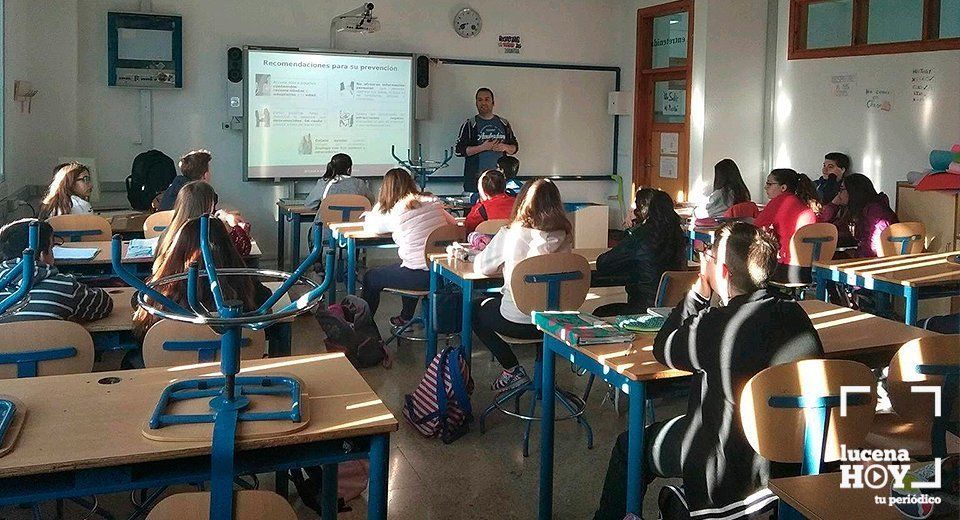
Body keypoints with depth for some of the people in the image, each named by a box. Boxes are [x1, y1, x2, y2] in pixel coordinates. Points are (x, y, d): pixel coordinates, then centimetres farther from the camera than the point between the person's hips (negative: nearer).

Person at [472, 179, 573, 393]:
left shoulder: (510, 235, -16)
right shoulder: (564, 237, -4)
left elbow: (481, 267, -2)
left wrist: (502, 261, 18)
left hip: (519, 323, -4)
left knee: (474, 309, 24)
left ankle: (513, 371, 16)